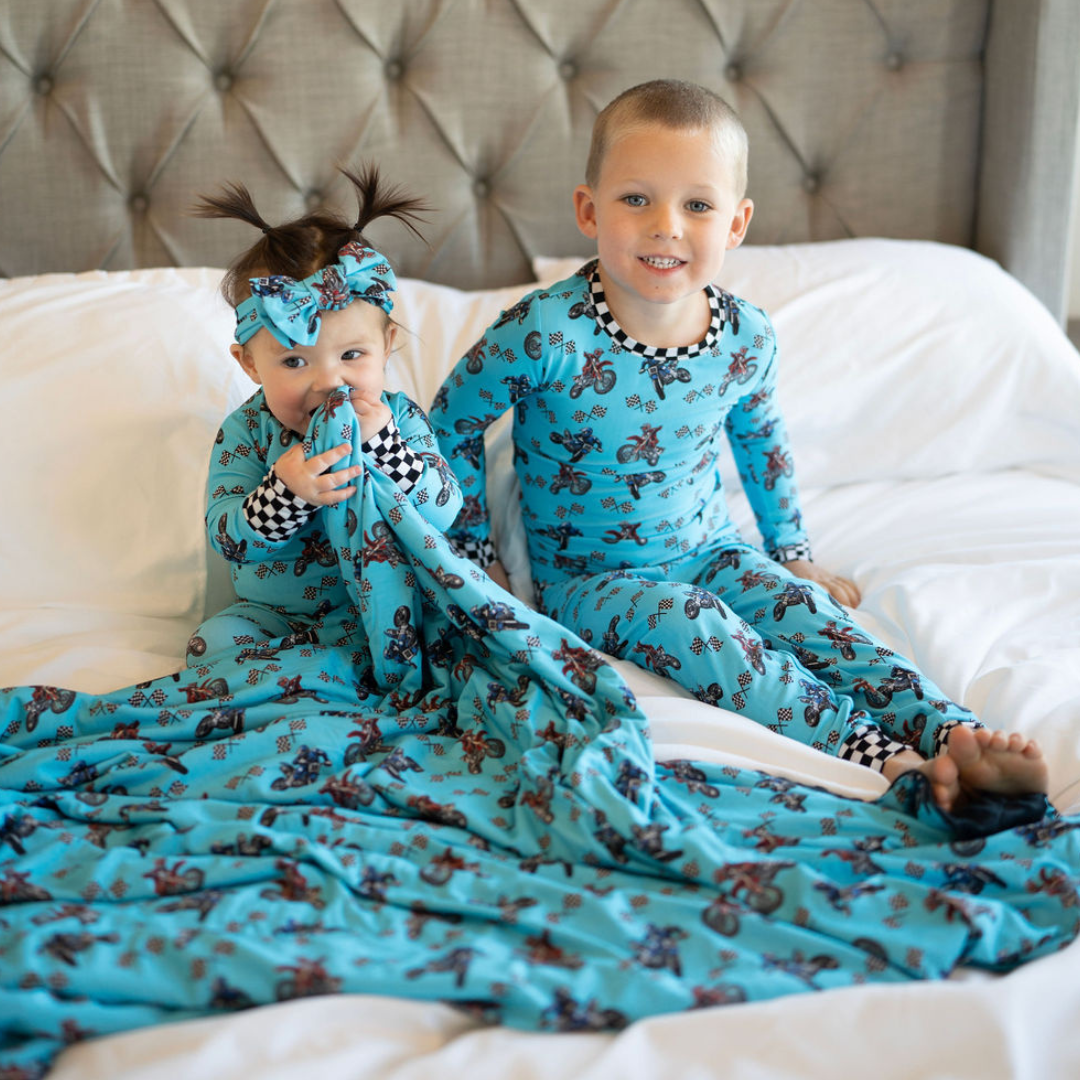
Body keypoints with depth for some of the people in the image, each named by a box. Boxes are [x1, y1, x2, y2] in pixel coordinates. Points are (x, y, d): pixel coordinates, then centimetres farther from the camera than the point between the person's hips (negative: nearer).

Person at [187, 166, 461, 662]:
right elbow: (226, 537, -15)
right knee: (213, 642, -22)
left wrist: (380, 444, -30)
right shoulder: (247, 431, -8)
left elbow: (443, 511, -17)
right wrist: (286, 492, -35)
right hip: (269, 611, 1)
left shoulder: (398, 417, -9)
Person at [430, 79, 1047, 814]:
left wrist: (792, 551, 19)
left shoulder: (747, 339, -9)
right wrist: (476, 552, -5)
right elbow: (452, 423, -8)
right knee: (687, 621, -31)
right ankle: (873, 753, -39)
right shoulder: (544, 334, -24)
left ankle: (954, 735, -34)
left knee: (802, 605, -22)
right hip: (588, 576, -4)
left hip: (708, 550, 4)